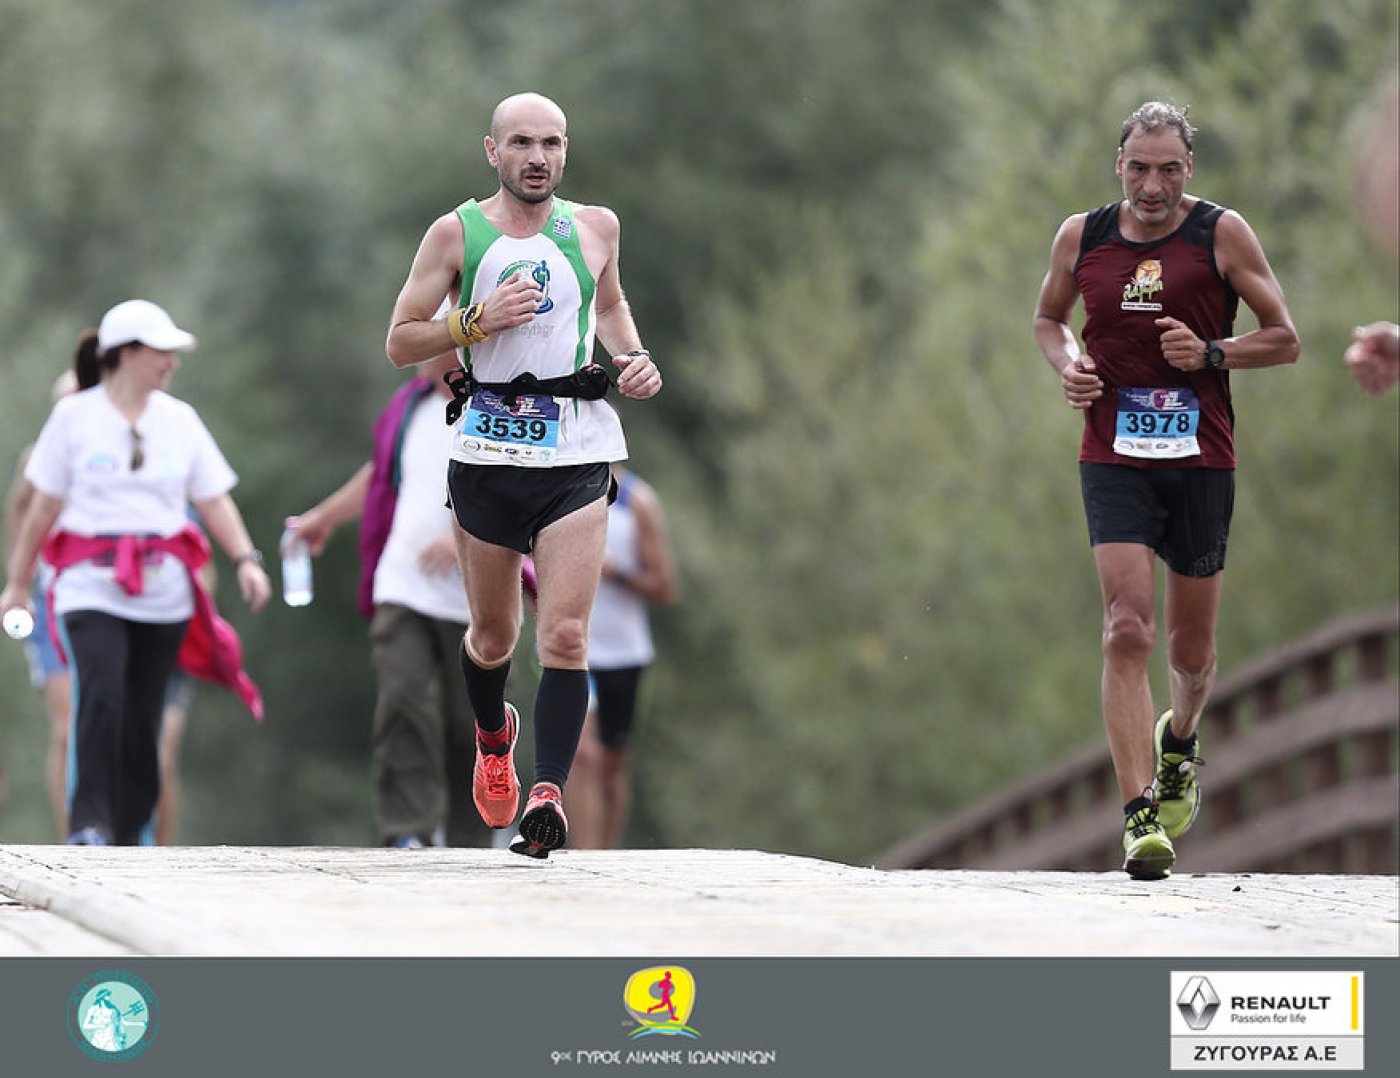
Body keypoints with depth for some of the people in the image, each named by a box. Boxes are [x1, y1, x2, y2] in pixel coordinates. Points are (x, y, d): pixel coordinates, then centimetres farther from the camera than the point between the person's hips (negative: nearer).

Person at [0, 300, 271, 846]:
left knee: (143, 715, 2)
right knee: (102, 693, -23)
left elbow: (214, 500, 10)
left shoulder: (179, 419, 11)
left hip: (164, 590, 3)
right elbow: (44, 508, 7)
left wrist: (246, 557, -5)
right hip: (92, 584, -3)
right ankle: (89, 822, -23)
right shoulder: (73, 416, 3)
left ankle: (127, 836, 13)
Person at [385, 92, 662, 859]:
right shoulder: (456, 234, 1)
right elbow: (399, 343, 2)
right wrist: (478, 321, -14)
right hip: (488, 450, 0)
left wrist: (634, 356, 9)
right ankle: (492, 735, 44)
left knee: (565, 635, -14)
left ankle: (548, 793, -19)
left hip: (576, 456, 0)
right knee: (493, 633, 13)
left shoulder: (594, 228, 8)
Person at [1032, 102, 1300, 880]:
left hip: (1201, 461, 0)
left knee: (1191, 648, 11)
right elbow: (1049, 318, 22)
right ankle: (1140, 818, -19)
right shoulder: (1081, 238, 4)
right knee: (1128, 632, -16)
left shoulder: (1222, 234, -2)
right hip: (1114, 458, 0)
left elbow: (1285, 339, 1)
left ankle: (1179, 742, 46)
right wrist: (1068, 364, 0)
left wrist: (1209, 354, -16)